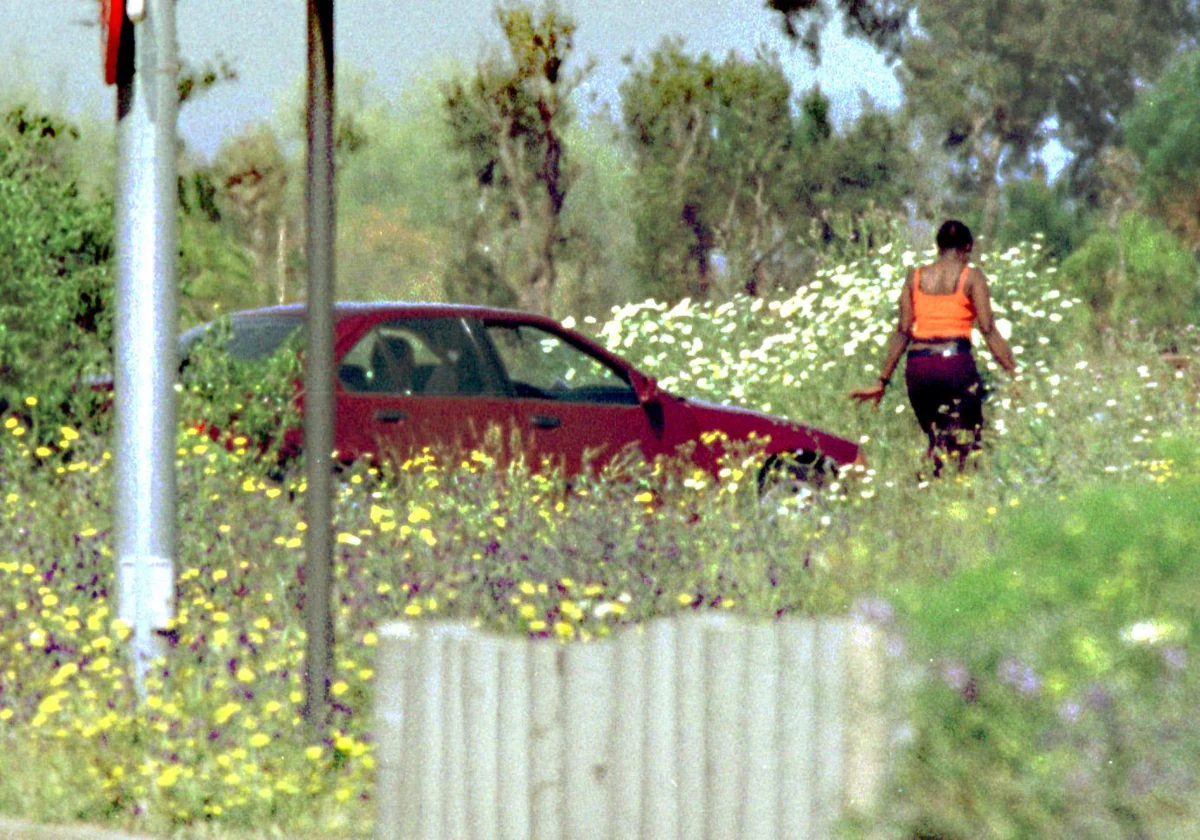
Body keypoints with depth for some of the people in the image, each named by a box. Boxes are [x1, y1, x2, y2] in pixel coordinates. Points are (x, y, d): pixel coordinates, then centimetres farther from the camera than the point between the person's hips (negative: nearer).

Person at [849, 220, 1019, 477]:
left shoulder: (916, 277, 12)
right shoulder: (971, 277, 3)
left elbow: (902, 332, 9)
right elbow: (988, 331, -4)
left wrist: (883, 381, 12)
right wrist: (1014, 372, -2)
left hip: (918, 366, 4)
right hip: (956, 363, -4)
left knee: (935, 439, 16)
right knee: (966, 442, -1)